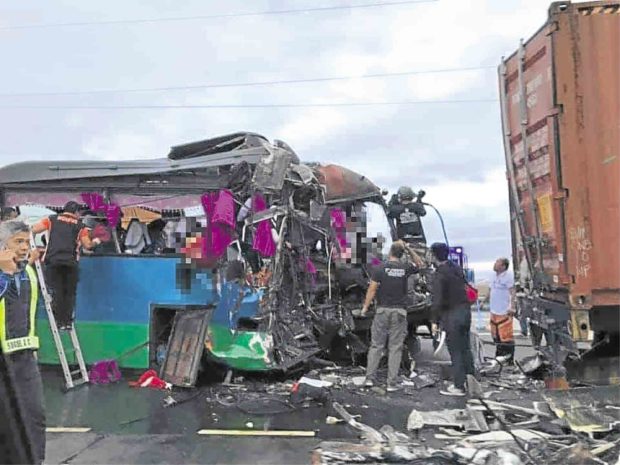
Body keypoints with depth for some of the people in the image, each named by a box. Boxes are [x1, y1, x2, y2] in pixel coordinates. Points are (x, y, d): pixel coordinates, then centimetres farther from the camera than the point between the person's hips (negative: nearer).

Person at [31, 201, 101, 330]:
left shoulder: (52, 219, 12)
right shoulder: (80, 225, 10)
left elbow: (34, 230, 2)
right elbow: (87, 245, 5)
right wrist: (95, 242, 25)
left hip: (53, 261, 1)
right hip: (70, 262, 0)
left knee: (56, 291, 6)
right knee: (70, 292, 10)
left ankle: (60, 321, 5)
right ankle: (68, 321, 8)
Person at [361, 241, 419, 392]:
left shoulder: (380, 268, -6)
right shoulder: (406, 268, -2)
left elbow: (372, 289, -7)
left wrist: (365, 307, 3)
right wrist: (408, 249, 12)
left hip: (382, 310, 0)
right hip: (399, 312, 0)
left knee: (376, 345, 9)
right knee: (395, 347, 4)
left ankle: (370, 378, 11)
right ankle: (392, 383, 6)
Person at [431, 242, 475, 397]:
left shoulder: (440, 275, -18)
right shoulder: (457, 269, 7)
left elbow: (438, 301, -19)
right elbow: (462, 289, 11)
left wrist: (436, 318, -8)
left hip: (452, 314, -8)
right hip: (465, 310, 8)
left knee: (455, 352, 1)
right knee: (465, 348, 18)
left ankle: (459, 386, 8)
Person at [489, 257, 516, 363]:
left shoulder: (508, 276, -12)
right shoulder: (495, 276, 13)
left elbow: (512, 293, -16)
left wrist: (512, 307, -22)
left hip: (504, 312, -9)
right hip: (494, 311, 9)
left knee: (506, 337, -4)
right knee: (496, 336, 17)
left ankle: (509, 359, 5)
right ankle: (499, 356, 29)